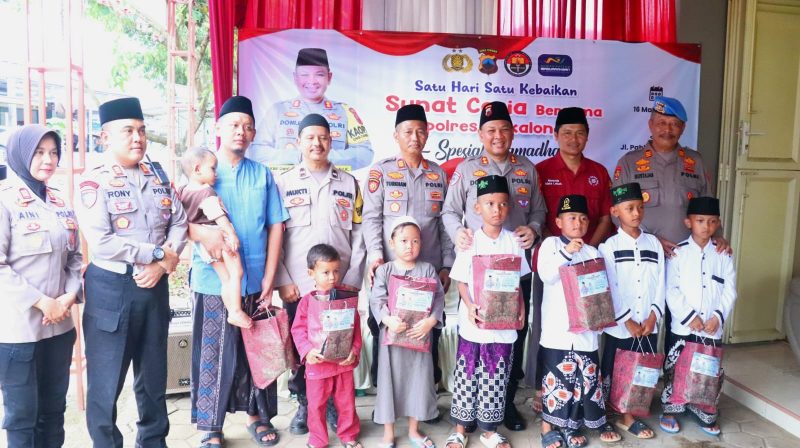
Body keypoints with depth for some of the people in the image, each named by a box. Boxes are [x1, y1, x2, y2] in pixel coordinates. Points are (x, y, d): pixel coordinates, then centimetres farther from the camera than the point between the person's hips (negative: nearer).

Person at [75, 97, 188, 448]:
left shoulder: (158, 174, 6)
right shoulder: (94, 181, -9)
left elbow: (179, 223, 3)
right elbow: (101, 243, -19)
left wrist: (162, 266, -11)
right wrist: (158, 253, -14)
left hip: (155, 286, 5)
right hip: (111, 289, -4)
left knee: (154, 375, 18)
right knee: (106, 382, 6)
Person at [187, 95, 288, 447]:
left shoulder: (263, 174, 8)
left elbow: (276, 226, 6)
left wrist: (269, 278, 0)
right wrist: (204, 233, -26)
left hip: (255, 280, 2)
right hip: (213, 280, -2)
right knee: (213, 355, 5)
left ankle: (256, 414, 30)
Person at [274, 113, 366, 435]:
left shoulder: (348, 183, 9)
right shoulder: (284, 183, 5)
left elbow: (358, 234, 6)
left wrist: (353, 279, -1)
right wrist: (282, 281, -5)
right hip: (298, 285, 0)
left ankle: (335, 403, 24)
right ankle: (304, 404, 26)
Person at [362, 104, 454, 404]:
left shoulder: (437, 173, 11)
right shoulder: (381, 171, 2)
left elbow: (444, 221, 11)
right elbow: (371, 218, -3)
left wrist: (447, 264, 6)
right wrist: (376, 256, -16)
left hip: (430, 268, 3)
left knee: (429, 333, 7)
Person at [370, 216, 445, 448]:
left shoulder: (428, 269, 1)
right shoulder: (384, 270, -2)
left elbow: (438, 298, -4)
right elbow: (376, 300, -11)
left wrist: (431, 321, -20)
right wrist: (388, 319, -28)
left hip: (420, 333, 1)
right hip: (392, 334, -1)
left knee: (418, 379, 11)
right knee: (390, 380, 7)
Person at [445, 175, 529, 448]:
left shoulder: (513, 241, 2)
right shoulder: (470, 242, -5)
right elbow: (461, 281, -3)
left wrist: (521, 309, -2)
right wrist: (470, 307, -17)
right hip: (473, 323, -2)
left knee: (495, 381, 11)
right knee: (467, 378, 8)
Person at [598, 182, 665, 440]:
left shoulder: (654, 243, 7)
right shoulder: (609, 247, -5)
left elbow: (660, 284, 6)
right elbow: (608, 289, -9)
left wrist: (653, 316, -4)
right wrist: (627, 321, -11)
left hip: (648, 325, 4)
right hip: (619, 326, -4)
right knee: (613, 372, 4)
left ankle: (628, 417, 25)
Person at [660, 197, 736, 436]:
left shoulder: (723, 254, 3)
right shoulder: (678, 252, -5)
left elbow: (729, 291, 2)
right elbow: (671, 290, -8)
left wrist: (718, 316, -10)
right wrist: (689, 316, -14)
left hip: (713, 328, 2)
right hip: (682, 327, -2)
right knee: (675, 370, 6)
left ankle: (705, 413, 29)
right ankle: (670, 410, 22)